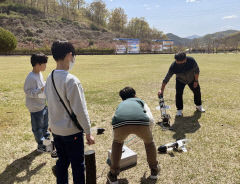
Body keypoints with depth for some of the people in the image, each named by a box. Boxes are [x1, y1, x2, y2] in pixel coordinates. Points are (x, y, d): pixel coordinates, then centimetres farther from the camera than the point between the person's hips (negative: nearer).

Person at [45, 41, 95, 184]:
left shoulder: (50, 78, 1)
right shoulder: (71, 80, -23)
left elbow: (51, 103, 9)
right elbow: (80, 110, -20)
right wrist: (88, 133, -10)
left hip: (56, 130, 7)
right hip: (72, 131, -7)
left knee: (62, 162, 22)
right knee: (78, 165, 10)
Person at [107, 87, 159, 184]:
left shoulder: (120, 104, 43)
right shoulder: (140, 101, 38)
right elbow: (151, 119, 23)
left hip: (120, 123, 1)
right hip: (141, 121, -1)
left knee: (117, 142, 36)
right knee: (149, 141, 34)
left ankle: (113, 176, 41)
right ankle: (154, 170, 48)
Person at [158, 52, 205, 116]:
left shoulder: (191, 60, -33)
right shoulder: (173, 66, -34)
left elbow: (196, 70, -14)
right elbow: (167, 78, -29)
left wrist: (196, 81, -10)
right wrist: (162, 90, -30)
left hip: (192, 79, 2)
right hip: (180, 81, -1)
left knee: (197, 92, 11)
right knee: (178, 94, -15)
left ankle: (199, 106, 37)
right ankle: (179, 109, 3)